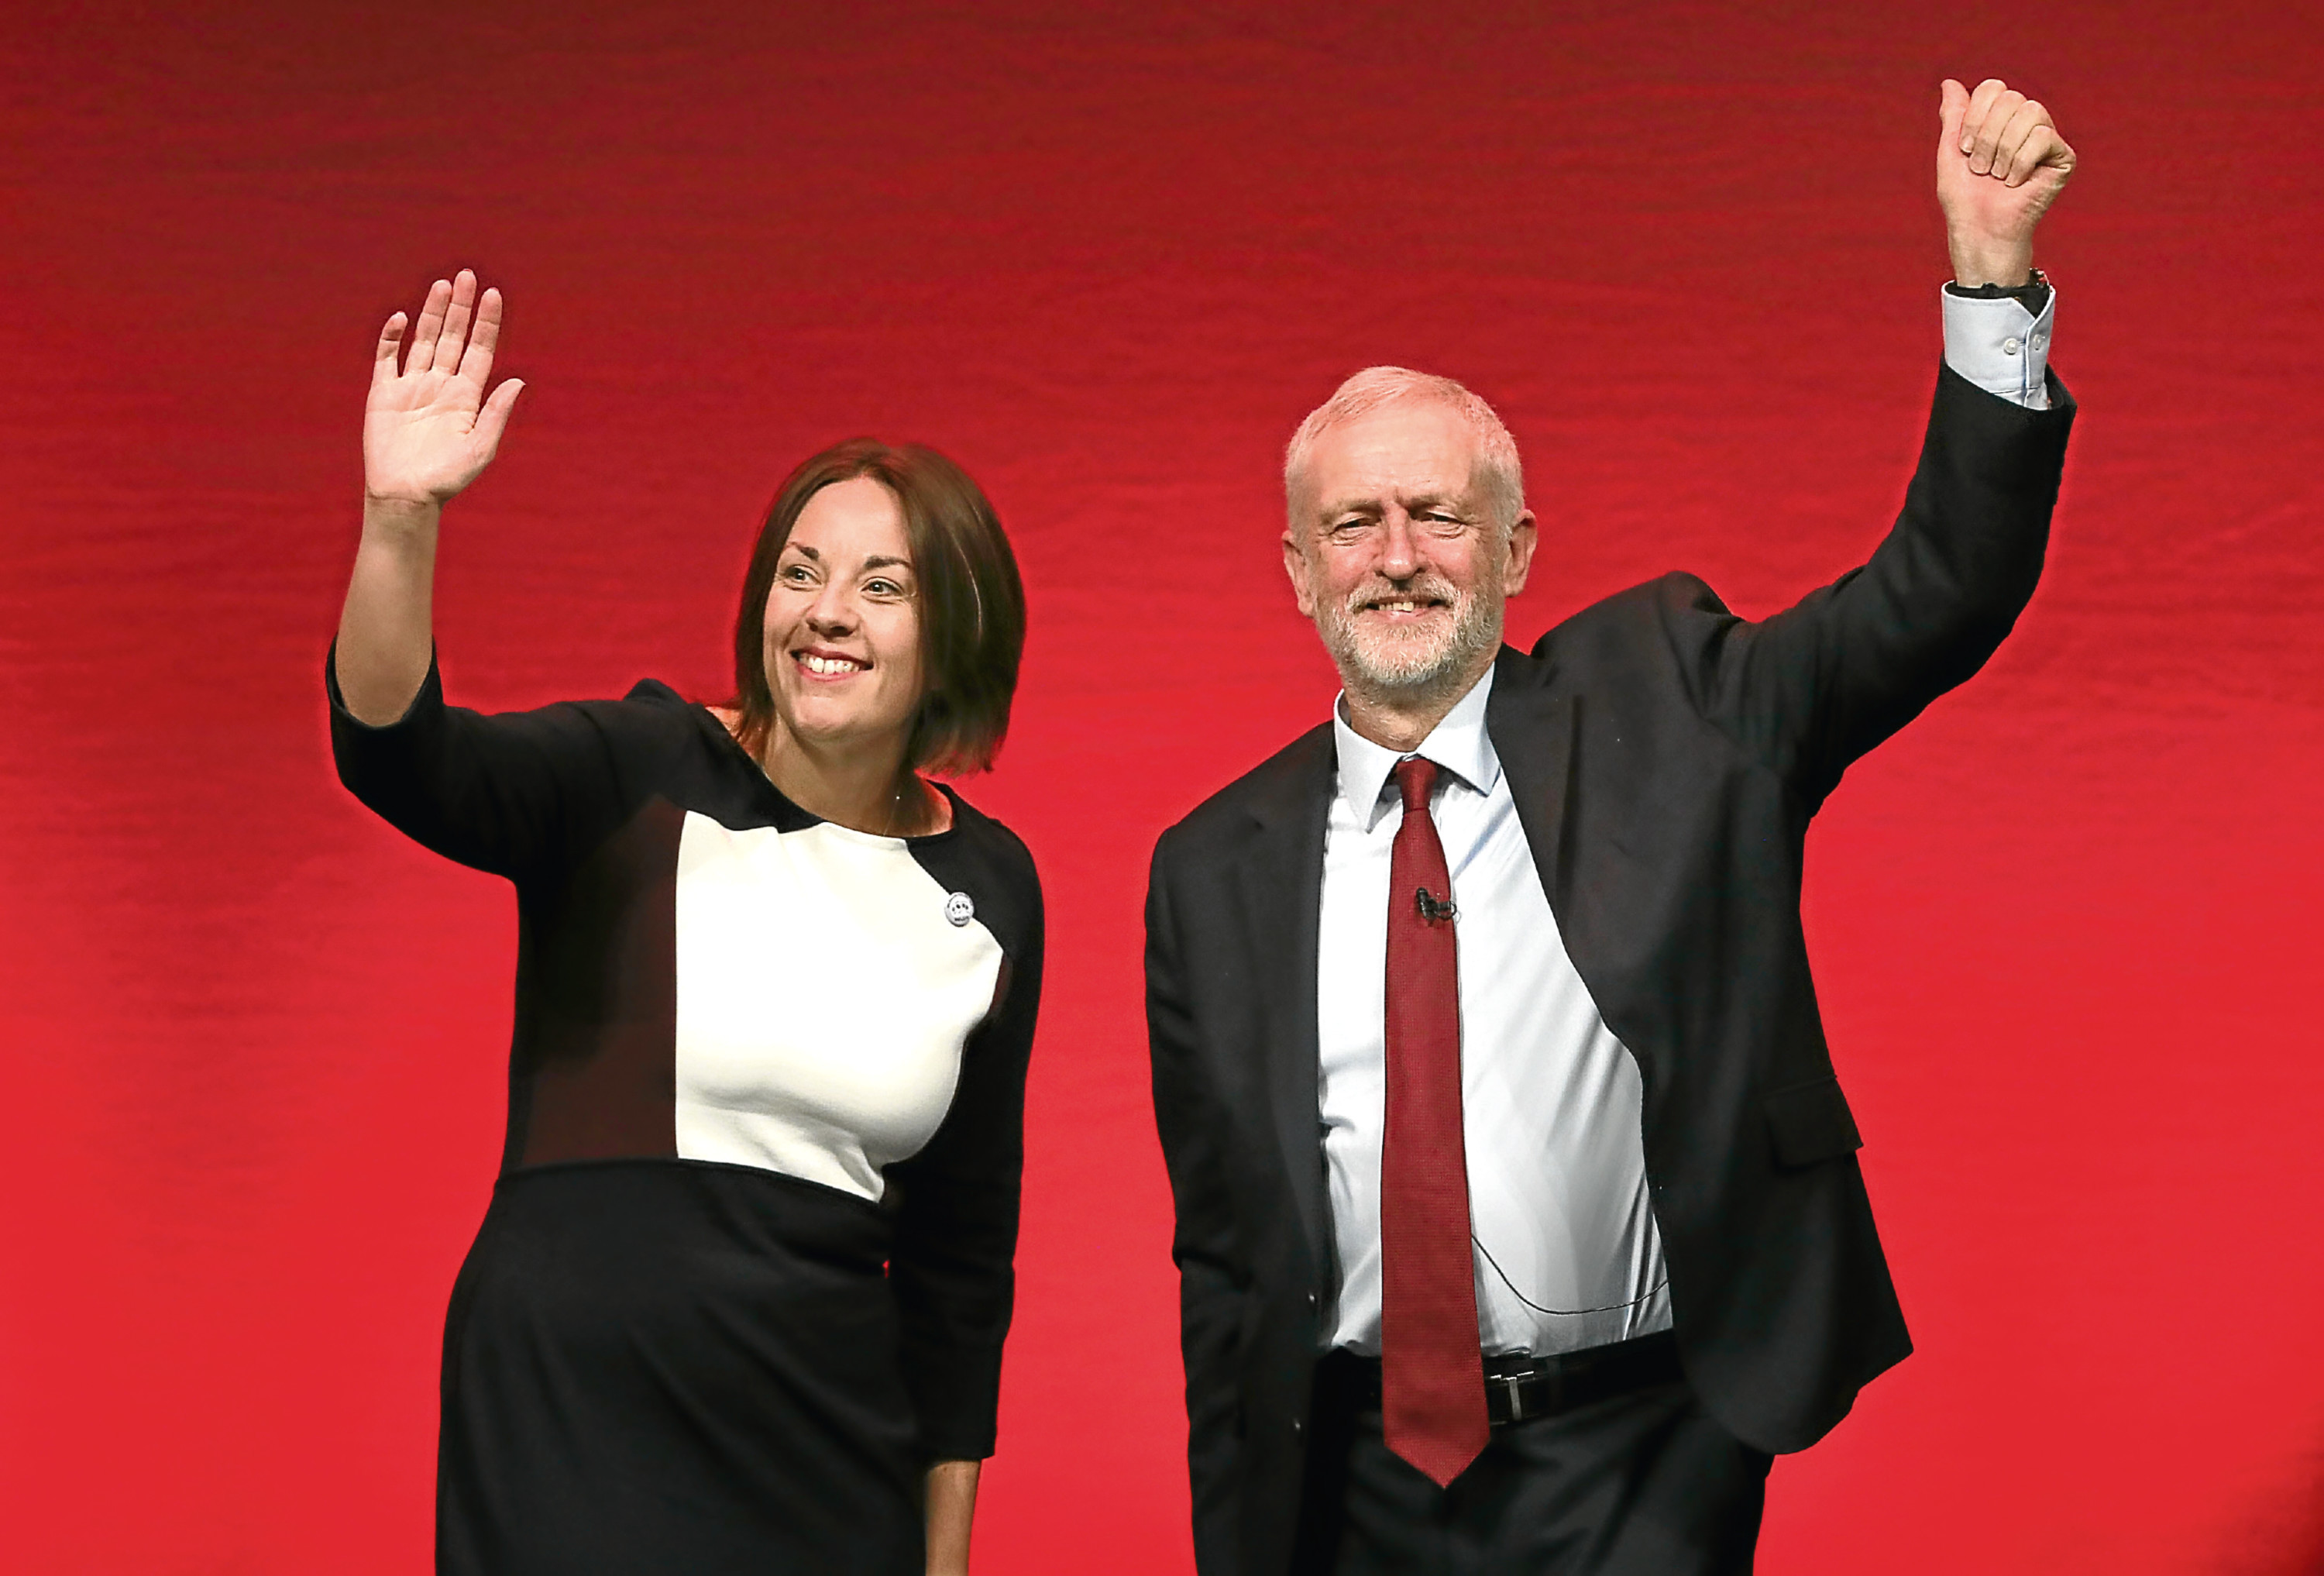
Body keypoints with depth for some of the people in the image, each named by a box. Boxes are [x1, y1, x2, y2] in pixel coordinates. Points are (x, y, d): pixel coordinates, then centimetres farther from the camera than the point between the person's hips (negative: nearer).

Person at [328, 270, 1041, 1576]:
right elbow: (396, 756, -23)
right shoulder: (640, 781, -4)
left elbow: (964, 1241, 10)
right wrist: (402, 521, -39)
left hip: (828, 1457, 3)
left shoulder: (987, 888, 4)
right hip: (565, 1420, -3)